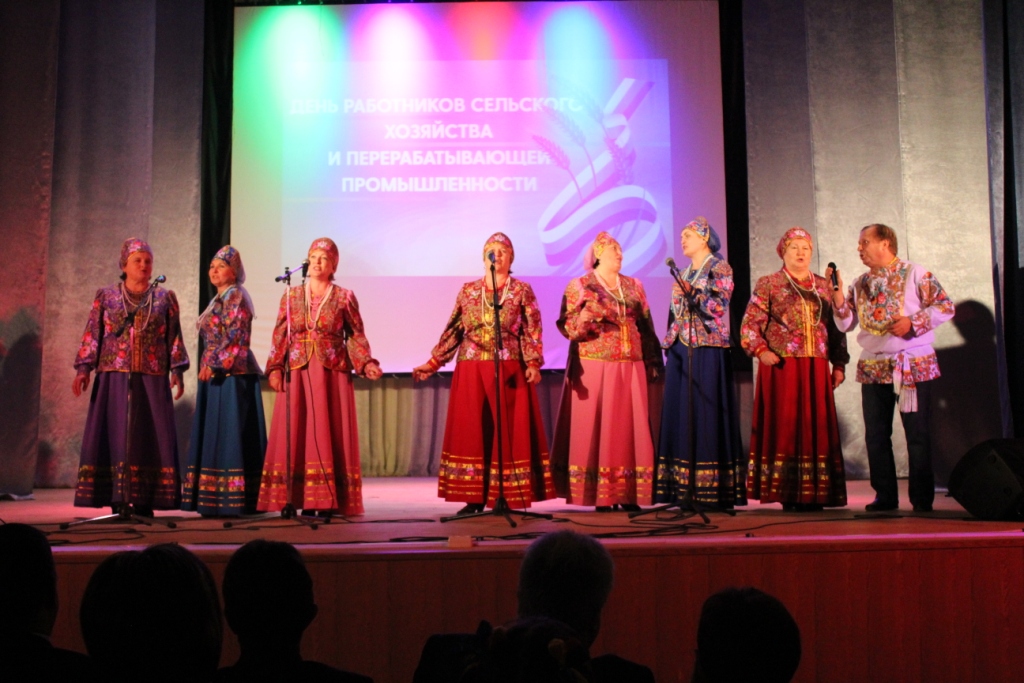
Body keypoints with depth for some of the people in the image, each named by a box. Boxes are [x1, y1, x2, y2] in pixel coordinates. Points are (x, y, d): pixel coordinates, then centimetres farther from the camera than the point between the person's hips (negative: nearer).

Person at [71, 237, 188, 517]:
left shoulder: (165, 298, 10)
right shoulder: (106, 296, 10)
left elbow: (174, 338, 8)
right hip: (114, 378, 0)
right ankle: (117, 501, 1)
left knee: (149, 436, -3)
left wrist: (177, 371, -3)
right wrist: (83, 369, -5)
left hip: (152, 380, 0)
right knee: (114, 435, -2)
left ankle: (145, 502, -1)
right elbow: (92, 336, 6)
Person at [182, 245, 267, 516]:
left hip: (233, 374, -10)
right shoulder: (218, 299, 21)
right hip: (215, 376, 10)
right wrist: (207, 366, 15)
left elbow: (235, 336, -15)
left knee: (229, 434, -10)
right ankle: (213, 500, 11)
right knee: (213, 437, 8)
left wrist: (215, 363, -17)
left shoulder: (236, 295, -6)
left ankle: (232, 499, -9)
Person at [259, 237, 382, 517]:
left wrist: (367, 363, -10)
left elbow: (356, 336, 4)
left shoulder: (344, 297, 5)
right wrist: (275, 368, -3)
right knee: (294, 433, -2)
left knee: (328, 432, -3)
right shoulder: (291, 296, 11)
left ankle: (327, 501, -1)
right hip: (298, 373, 2)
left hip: (332, 373, -2)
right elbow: (280, 336, 8)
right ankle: (292, 498, 2)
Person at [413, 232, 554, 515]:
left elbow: (532, 331, -2)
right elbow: (453, 331, 11)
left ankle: (508, 497, 3)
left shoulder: (522, 290, 4)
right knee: (470, 432, 2)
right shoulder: (468, 290, 11)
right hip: (471, 370, 3)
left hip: (509, 371, -2)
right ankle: (475, 498, 8)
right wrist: (433, 363, 5)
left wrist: (533, 364, -16)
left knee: (508, 431, -2)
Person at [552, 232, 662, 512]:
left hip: (631, 367, 4)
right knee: (595, 426, -5)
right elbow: (568, 327, -4)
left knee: (630, 425, 1)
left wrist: (652, 361, 6)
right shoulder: (579, 286, 3)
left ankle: (629, 495, 4)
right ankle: (601, 496, -1)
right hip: (594, 366, -4)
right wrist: (588, 315, -22)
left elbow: (646, 327, 14)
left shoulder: (634, 286, 15)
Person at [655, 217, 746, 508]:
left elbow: (719, 306, -11)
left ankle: (714, 491, -4)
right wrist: (668, 341, 10)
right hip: (681, 350, 7)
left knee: (708, 412, -7)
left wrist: (692, 293, -21)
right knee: (681, 413, 3)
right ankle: (683, 488, 6)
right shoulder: (683, 274, 20)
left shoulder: (720, 269, -1)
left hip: (708, 351, -7)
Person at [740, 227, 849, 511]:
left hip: (816, 368, 4)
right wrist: (760, 350, -15)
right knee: (783, 426, -5)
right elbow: (750, 324, 0)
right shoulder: (768, 284, 5)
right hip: (781, 367, -3)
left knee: (817, 426, 1)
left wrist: (839, 363, 10)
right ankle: (787, 493, -2)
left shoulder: (824, 286, 16)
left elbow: (837, 327, 17)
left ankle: (814, 493, 6)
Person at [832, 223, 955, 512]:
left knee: (917, 433, -1)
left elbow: (946, 306, -7)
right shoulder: (860, 284, 13)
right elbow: (845, 324, 9)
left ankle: (922, 498, 8)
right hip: (873, 367, 5)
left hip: (912, 366, -5)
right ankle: (885, 495, 15)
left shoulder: (914, 274, -2)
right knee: (875, 434, 6)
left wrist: (913, 322, -18)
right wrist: (837, 295, -4)